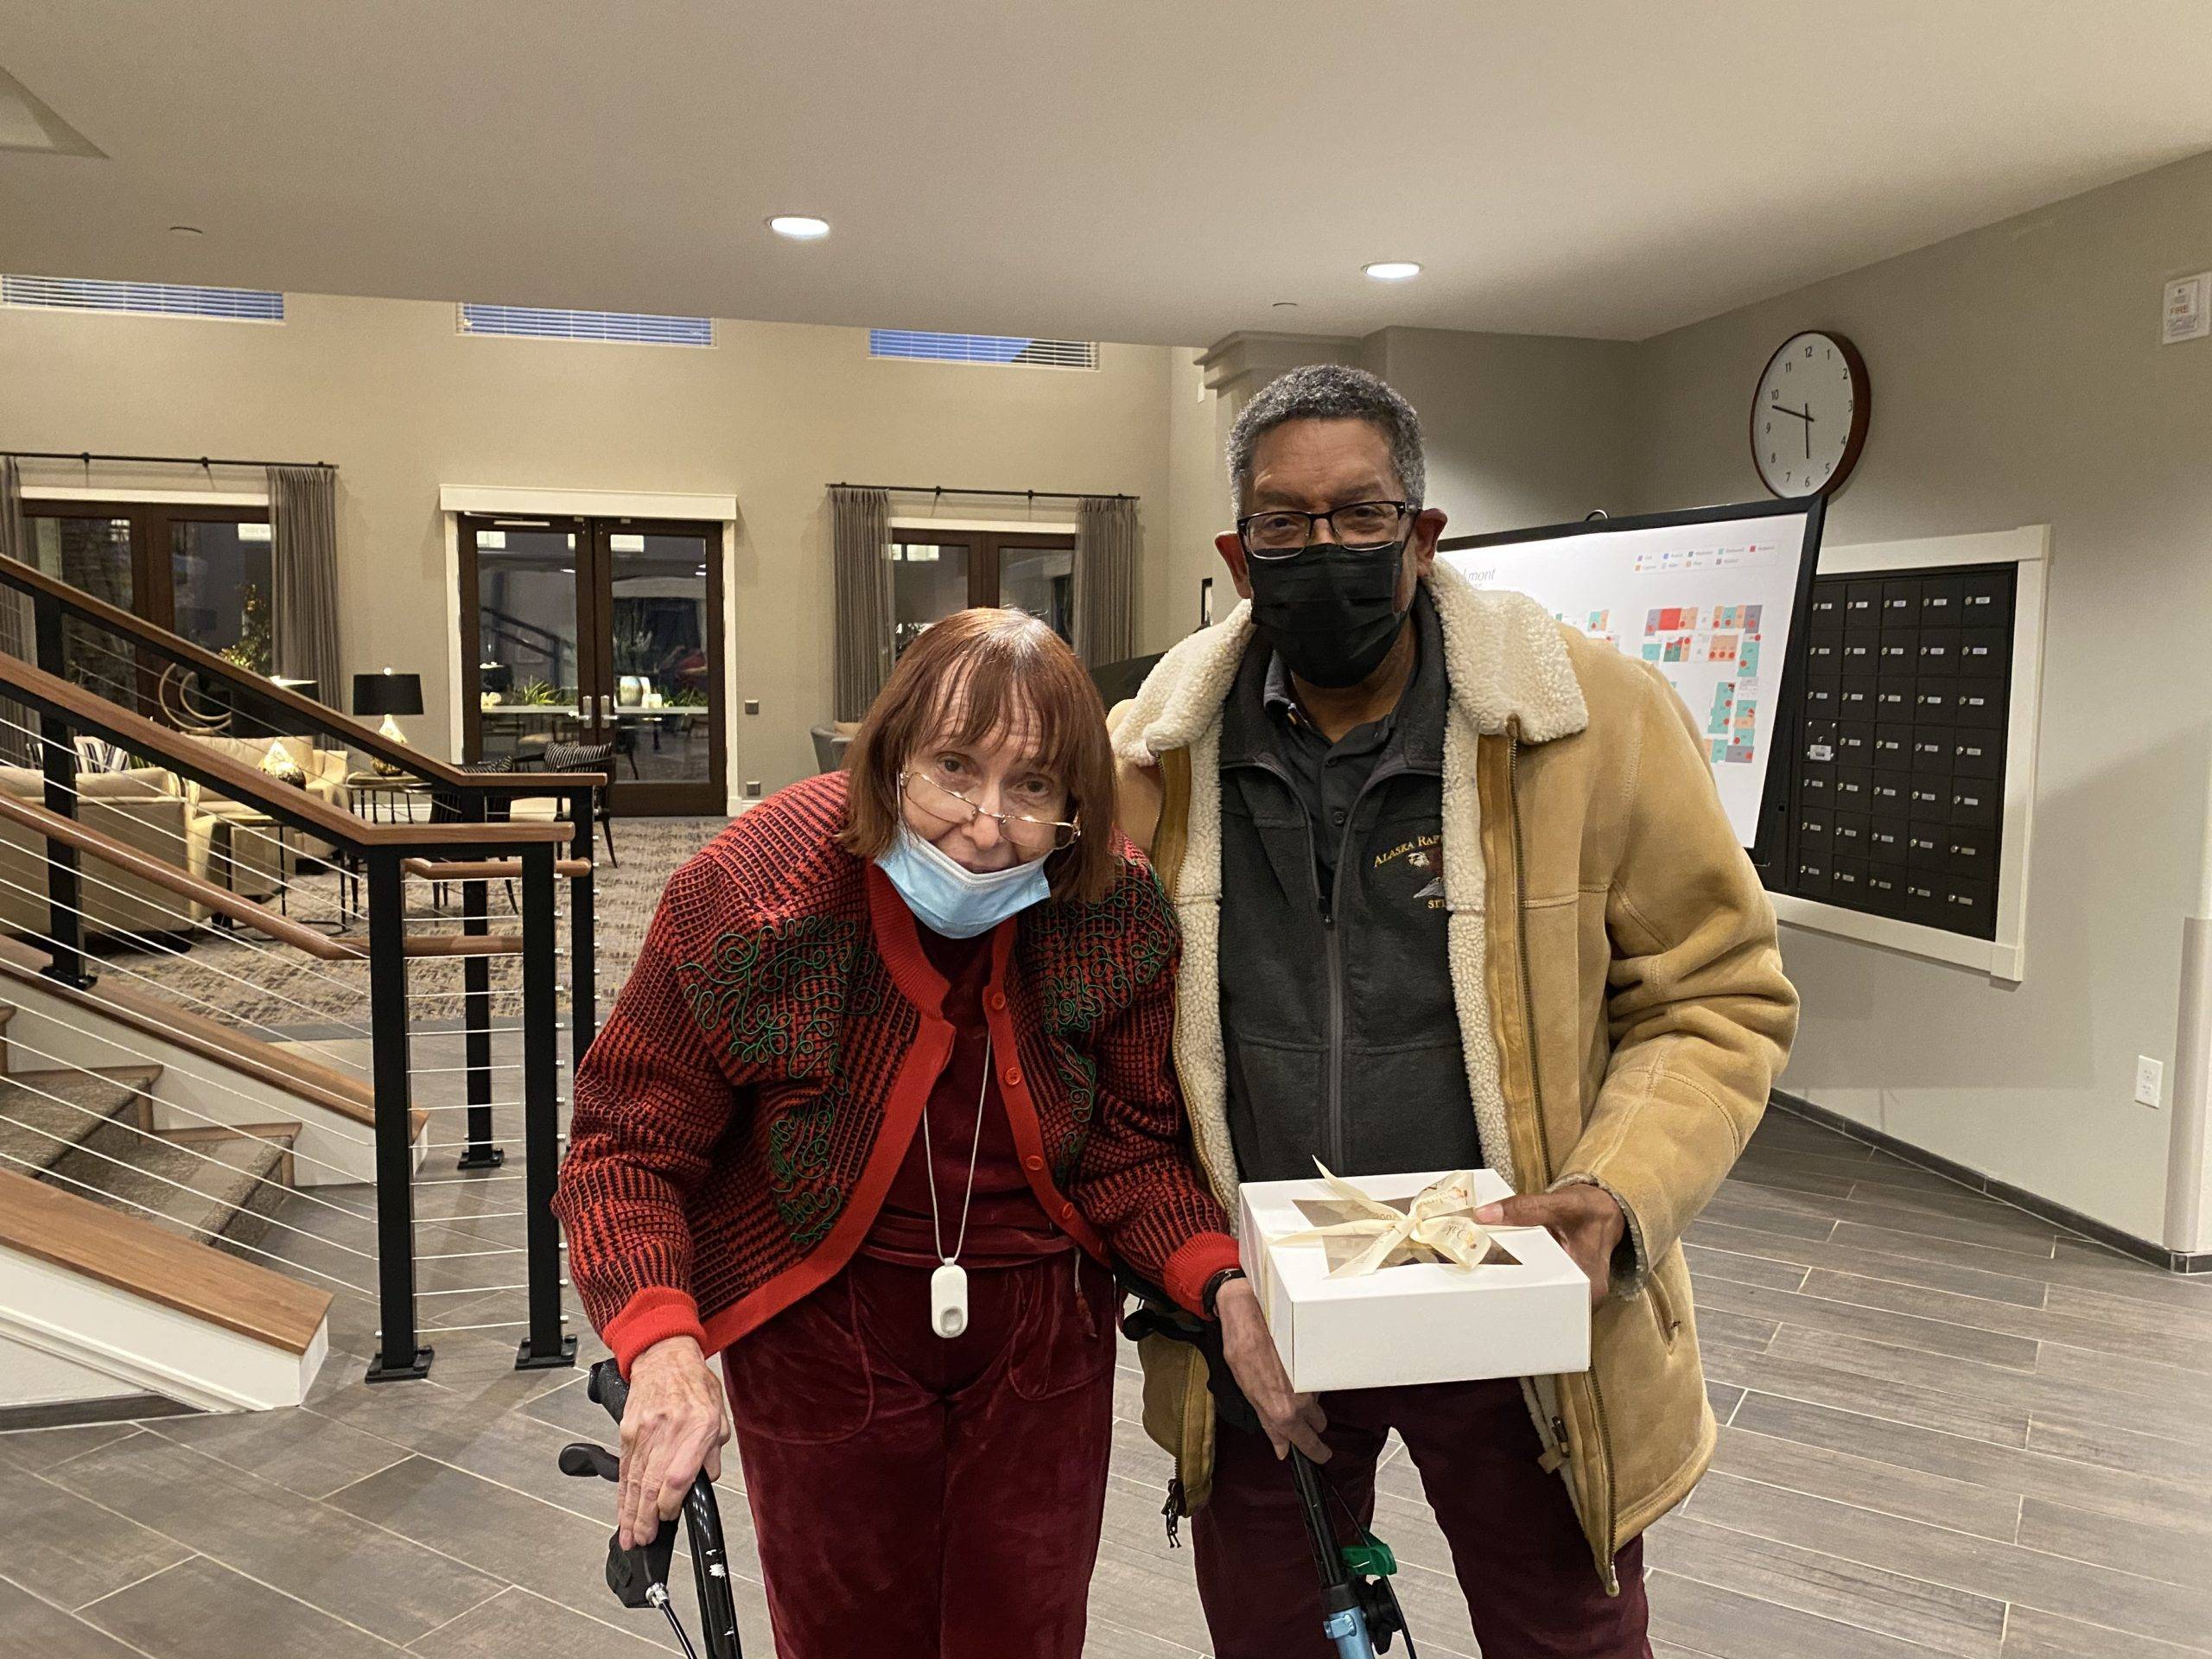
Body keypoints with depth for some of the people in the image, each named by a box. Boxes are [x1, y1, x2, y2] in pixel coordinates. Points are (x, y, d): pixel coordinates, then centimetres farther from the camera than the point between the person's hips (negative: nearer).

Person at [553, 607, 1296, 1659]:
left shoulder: (1117, 911, -16)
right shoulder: (749, 898, -24)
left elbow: (1129, 1146, -6)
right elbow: (627, 1145, -15)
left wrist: (1221, 1285, -23)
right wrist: (662, 1347, -31)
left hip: (1043, 1318, 2)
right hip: (820, 1327, -2)